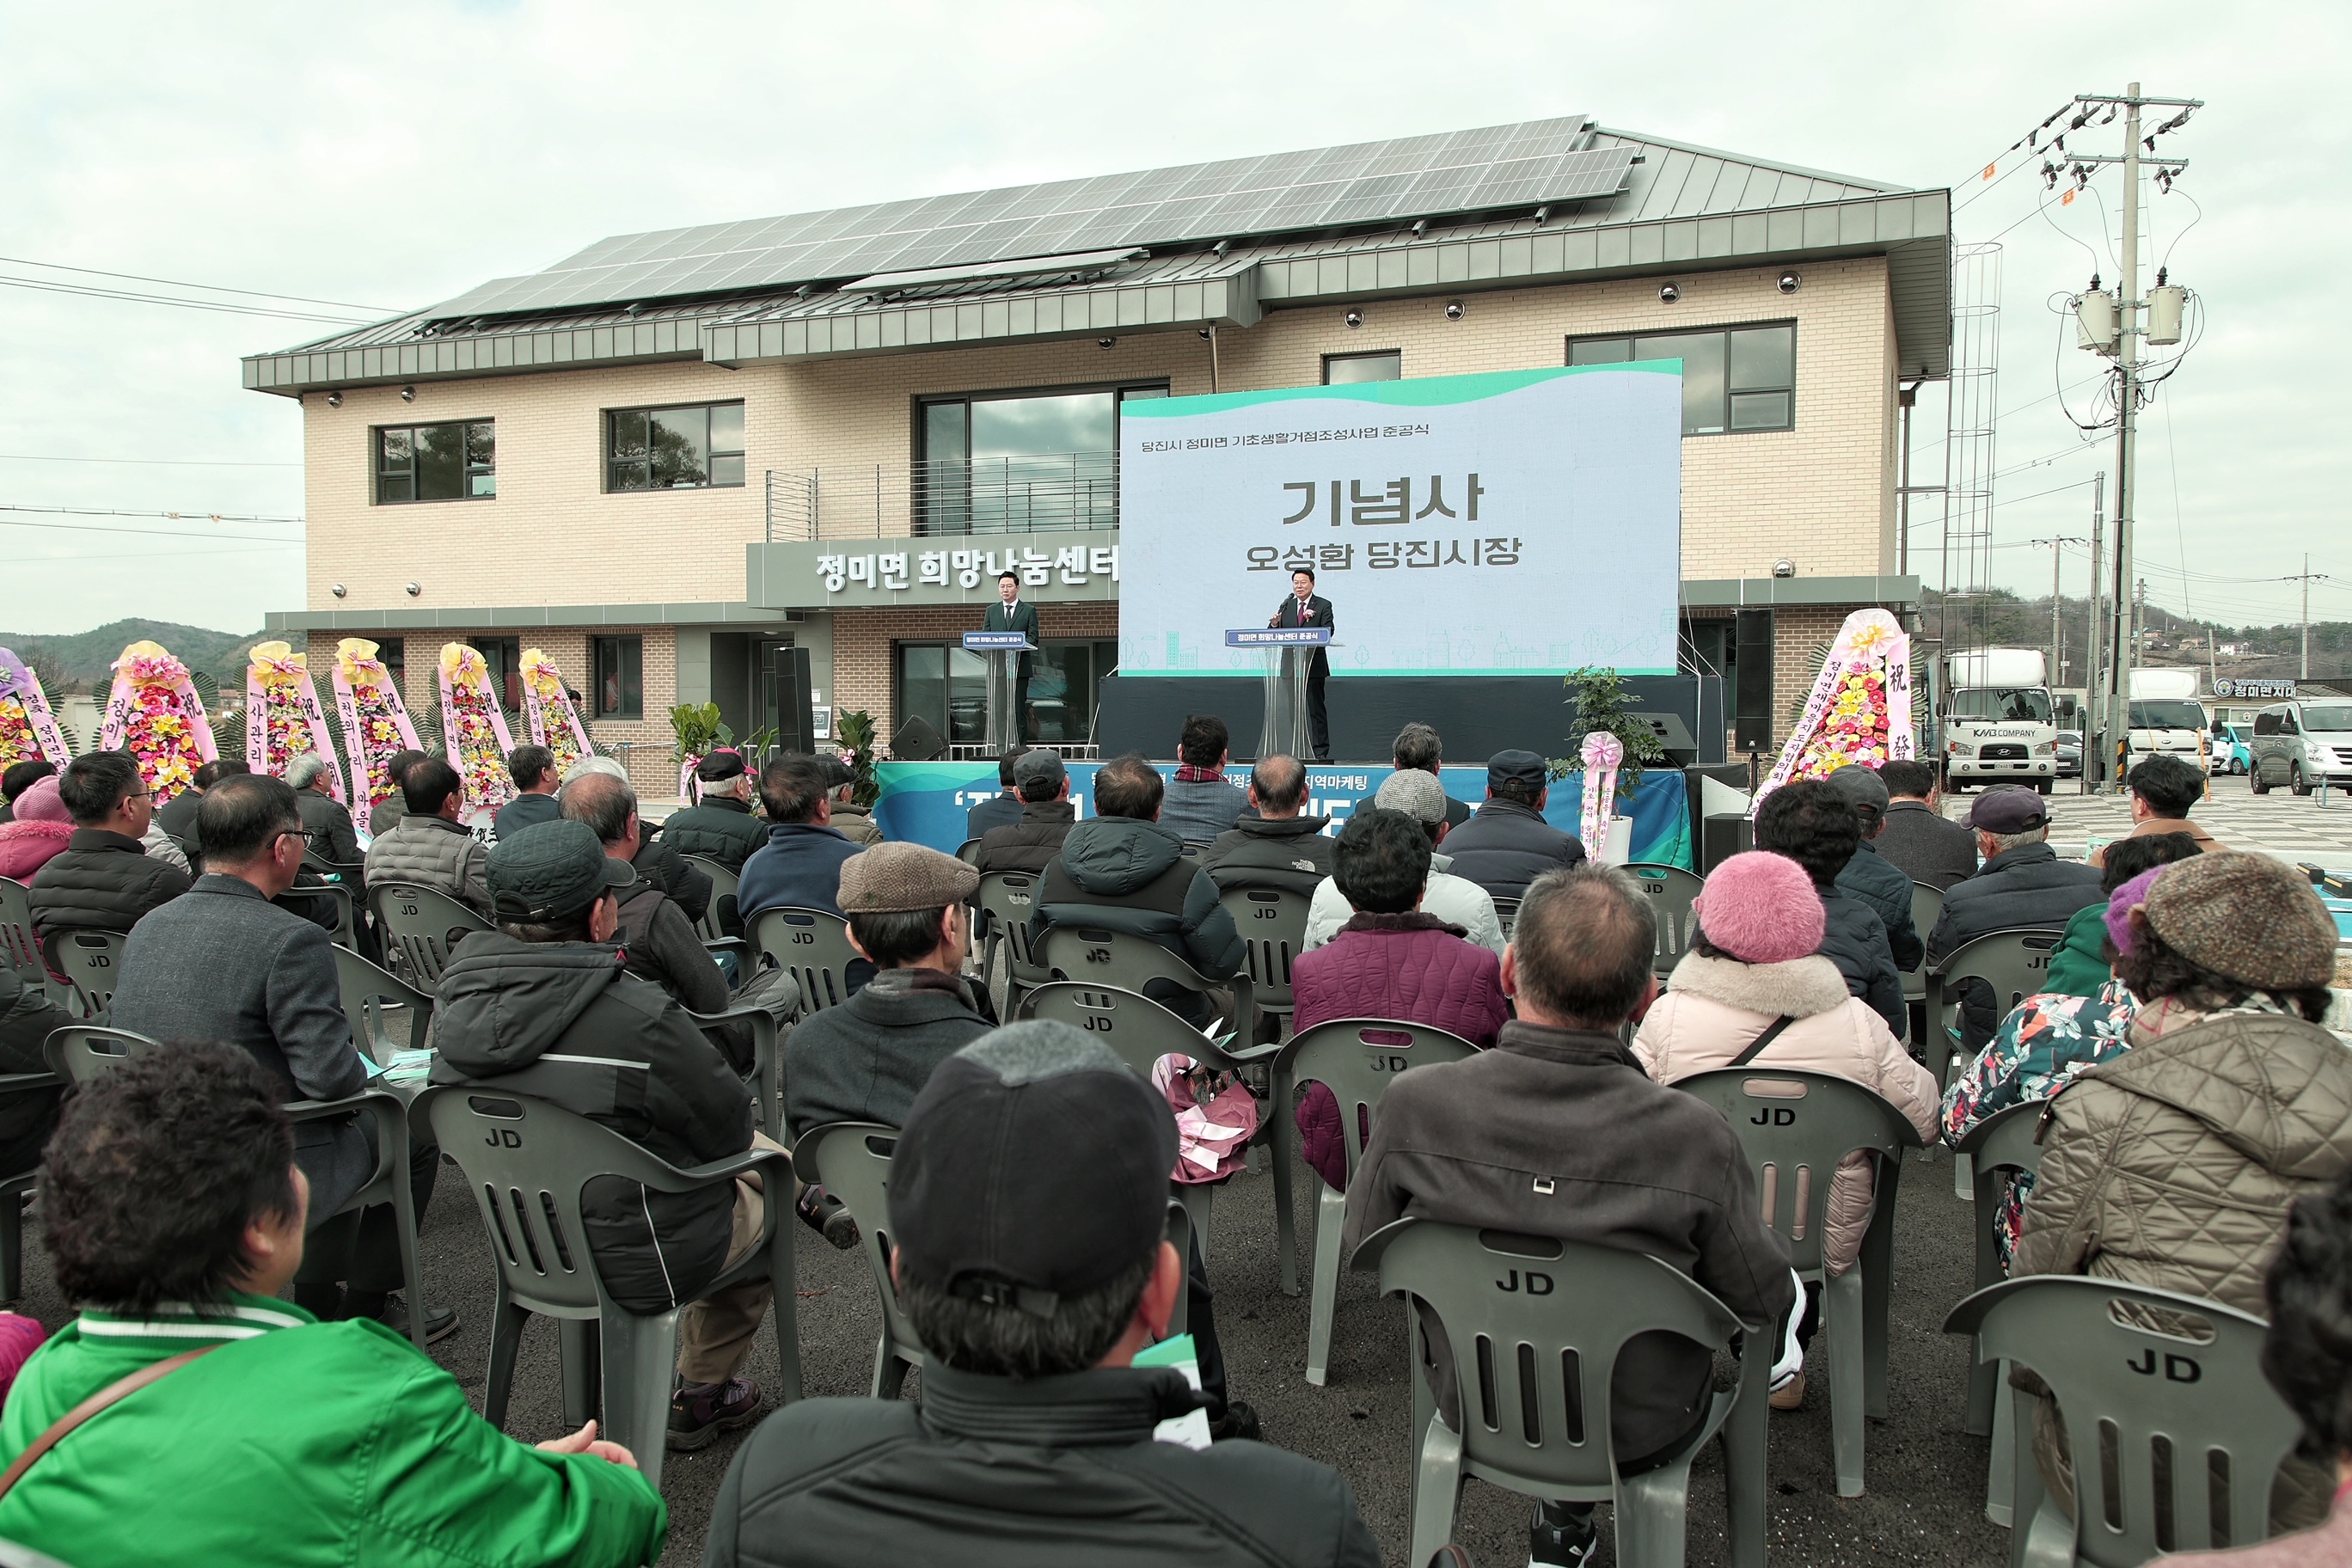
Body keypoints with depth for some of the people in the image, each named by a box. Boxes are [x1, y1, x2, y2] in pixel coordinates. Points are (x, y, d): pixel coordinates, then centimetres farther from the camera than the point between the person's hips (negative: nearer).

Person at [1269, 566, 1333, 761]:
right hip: (1290, 665, 4)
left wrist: (1312, 620, -28)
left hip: (1313, 665, -3)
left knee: (1316, 709, -1)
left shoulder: (1323, 605, 4)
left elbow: (1328, 631, -10)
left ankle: (1321, 751, 2)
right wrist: (1275, 624, -14)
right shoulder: (1285, 606, 14)